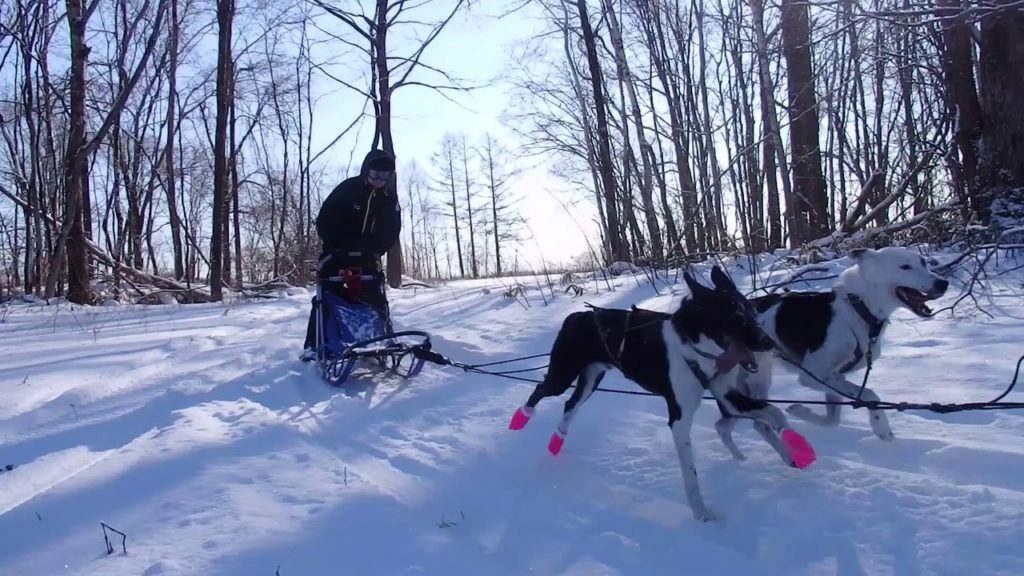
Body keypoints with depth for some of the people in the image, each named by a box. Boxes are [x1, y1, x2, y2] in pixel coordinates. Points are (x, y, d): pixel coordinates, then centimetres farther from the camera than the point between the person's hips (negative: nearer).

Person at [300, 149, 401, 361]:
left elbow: (391, 232, -2)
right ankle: (313, 344, 0)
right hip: (338, 253, -3)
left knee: (376, 300, -3)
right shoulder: (347, 189, -14)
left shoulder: (389, 200, -4)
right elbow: (323, 221, -13)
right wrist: (335, 247, -18)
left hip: (367, 257, 3)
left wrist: (374, 250, -16)